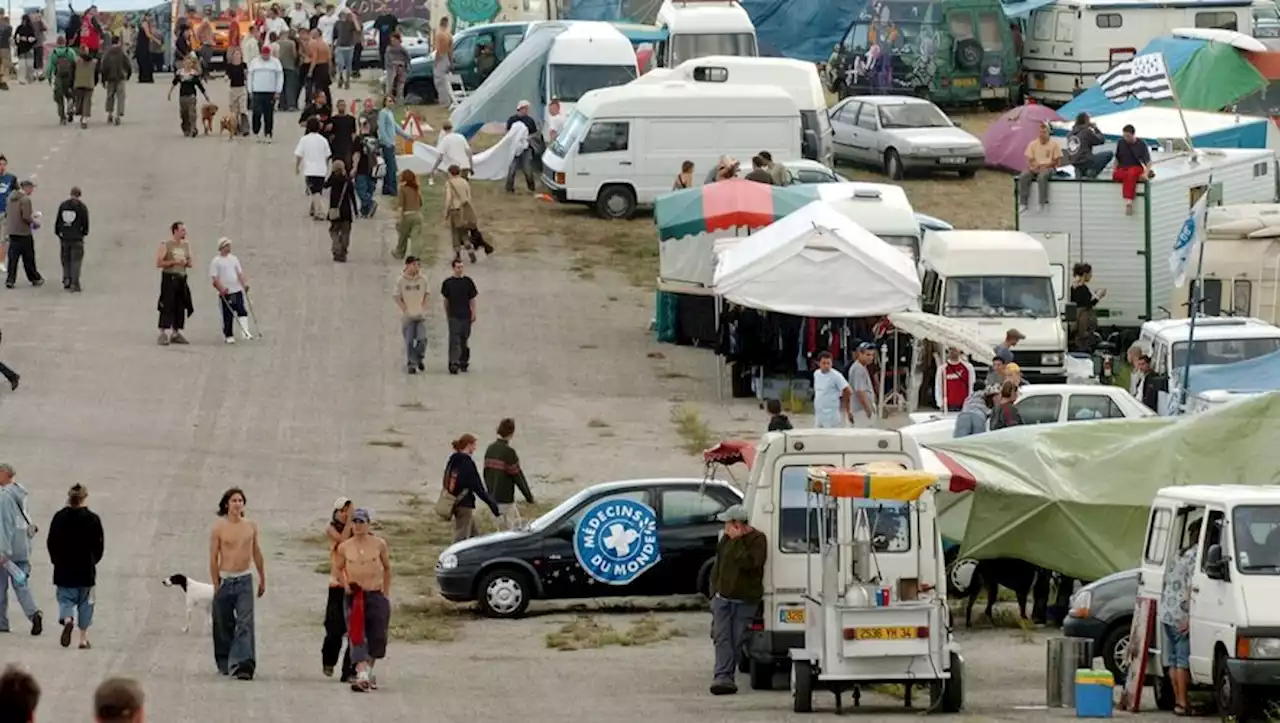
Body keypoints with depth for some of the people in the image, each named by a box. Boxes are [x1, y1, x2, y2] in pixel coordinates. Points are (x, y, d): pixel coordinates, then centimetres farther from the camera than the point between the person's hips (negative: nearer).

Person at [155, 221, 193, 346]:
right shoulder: (165, 245, -5)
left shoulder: (186, 245, 13)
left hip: (182, 279, 6)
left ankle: (176, 333, 15)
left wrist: (186, 262, -4)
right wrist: (174, 262, -17)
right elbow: (158, 263, -10)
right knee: (167, 307, -11)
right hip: (169, 278, -6)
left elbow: (190, 263, 19)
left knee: (181, 307, 7)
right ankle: (163, 334, -13)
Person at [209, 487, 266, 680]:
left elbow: (257, 554, 16)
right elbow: (213, 558, -4)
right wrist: (216, 585, -7)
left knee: (245, 624, -13)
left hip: (245, 580, 1)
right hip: (225, 579, -1)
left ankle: (243, 665, -21)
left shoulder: (251, 526, 5)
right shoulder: (219, 527, -5)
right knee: (223, 625, 8)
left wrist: (262, 579, 19)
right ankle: (225, 663, 25)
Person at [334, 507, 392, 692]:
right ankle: (362, 674, -22)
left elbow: (387, 568, 11)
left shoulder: (379, 544, 0)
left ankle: (369, 669, 28)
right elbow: (339, 569, 15)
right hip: (354, 596, -1)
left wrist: (386, 593, 9)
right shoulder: (344, 548, 1)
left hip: (376, 595, 1)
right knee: (356, 637, -14)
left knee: (377, 637, 4)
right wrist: (346, 585, -3)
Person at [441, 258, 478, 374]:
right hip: (454, 316, -2)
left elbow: (472, 299, 6)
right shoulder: (448, 283, 2)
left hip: (466, 316, 2)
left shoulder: (468, 281, 4)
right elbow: (446, 300, 11)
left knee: (464, 341, 10)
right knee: (454, 341, -10)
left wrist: (473, 313, 0)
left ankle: (463, 362, 23)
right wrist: (447, 313, 11)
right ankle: (453, 364, -14)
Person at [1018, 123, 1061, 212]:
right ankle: (1023, 203, -27)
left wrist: (1046, 166, -14)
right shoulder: (1033, 144, 11)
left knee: (1042, 176, -39)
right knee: (1023, 176, -28)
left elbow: (1057, 162, 1)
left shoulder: (1054, 144, 2)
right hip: (1035, 168, 3)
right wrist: (1031, 166, -12)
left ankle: (1043, 202, -33)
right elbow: (1029, 160, 11)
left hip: (1048, 168, -3)